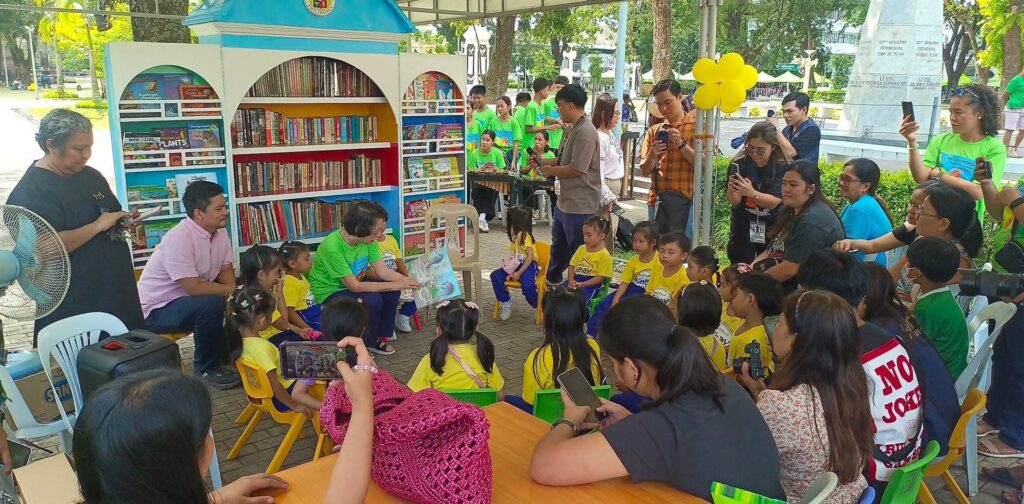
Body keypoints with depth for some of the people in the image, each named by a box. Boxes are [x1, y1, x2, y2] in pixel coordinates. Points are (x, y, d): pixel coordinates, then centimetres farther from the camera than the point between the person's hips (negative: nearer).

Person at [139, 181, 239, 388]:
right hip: (158, 309, -8)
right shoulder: (179, 238, -29)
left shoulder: (219, 231, -3)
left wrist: (236, 293, -19)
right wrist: (232, 290, -20)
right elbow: (193, 288, -31)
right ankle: (206, 368, -12)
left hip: (188, 298, 8)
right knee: (212, 304, -32)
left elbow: (226, 270, 1)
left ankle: (225, 352, 13)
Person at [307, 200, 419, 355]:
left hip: (352, 286, 7)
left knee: (392, 293, -13)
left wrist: (407, 281, -25)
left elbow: (383, 271, -7)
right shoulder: (332, 247, -32)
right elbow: (354, 286, -30)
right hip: (329, 293, -7)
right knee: (373, 300, -27)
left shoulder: (368, 240, -12)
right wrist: (394, 285, -30)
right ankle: (369, 343, -3)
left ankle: (382, 335, 6)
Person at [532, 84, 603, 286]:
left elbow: (577, 169, -26)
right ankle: (551, 280, 43)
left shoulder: (585, 132, -22)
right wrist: (543, 161, 7)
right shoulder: (574, 128, 11)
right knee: (559, 244, 26)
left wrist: (551, 171, -13)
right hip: (565, 201, 11)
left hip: (580, 205, -11)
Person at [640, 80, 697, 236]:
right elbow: (645, 171, 11)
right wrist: (651, 155, -9)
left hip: (685, 198, -3)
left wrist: (681, 145, -14)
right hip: (658, 199, 3)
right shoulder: (653, 131, 13)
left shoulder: (696, 126, 3)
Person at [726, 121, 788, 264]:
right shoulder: (740, 162, -12)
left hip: (772, 227, -1)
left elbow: (774, 202, -21)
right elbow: (734, 202, -12)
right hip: (743, 225, 1)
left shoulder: (783, 166, -15)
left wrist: (751, 193, -39)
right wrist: (731, 190, -35)